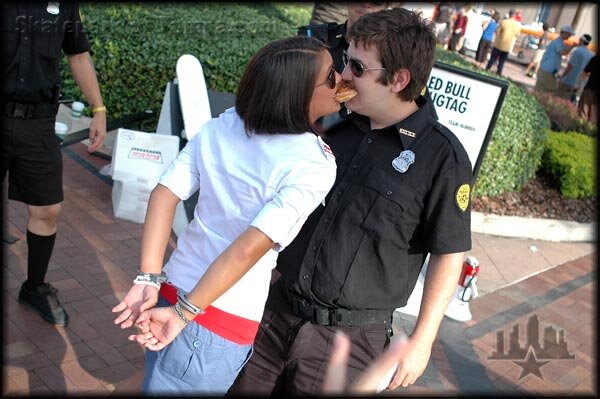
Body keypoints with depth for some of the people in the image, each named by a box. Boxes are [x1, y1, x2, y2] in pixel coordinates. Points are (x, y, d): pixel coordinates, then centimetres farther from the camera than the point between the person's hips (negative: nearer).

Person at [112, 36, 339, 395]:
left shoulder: (223, 125, -1)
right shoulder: (315, 167, -19)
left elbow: (164, 195, -5)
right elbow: (248, 248, -25)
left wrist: (148, 280, -7)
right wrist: (184, 314, -19)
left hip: (175, 290, 6)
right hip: (222, 324, -5)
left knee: (159, 382, 28)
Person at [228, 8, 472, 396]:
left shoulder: (442, 156, -14)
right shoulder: (337, 128, 2)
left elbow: (449, 255, -9)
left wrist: (422, 341, -7)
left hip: (348, 338, -5)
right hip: (276, 311, 5)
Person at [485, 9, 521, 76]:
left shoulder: (504, 22, -12)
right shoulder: (518, 25, -4)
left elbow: (497, 32, -8)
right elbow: (517, 35, 7)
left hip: (499, 43, -2)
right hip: (508, 46, 2)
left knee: (493, 58, 10)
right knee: (502, 61, 13)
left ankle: (487, 69, 12)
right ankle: (499, 72, 16)